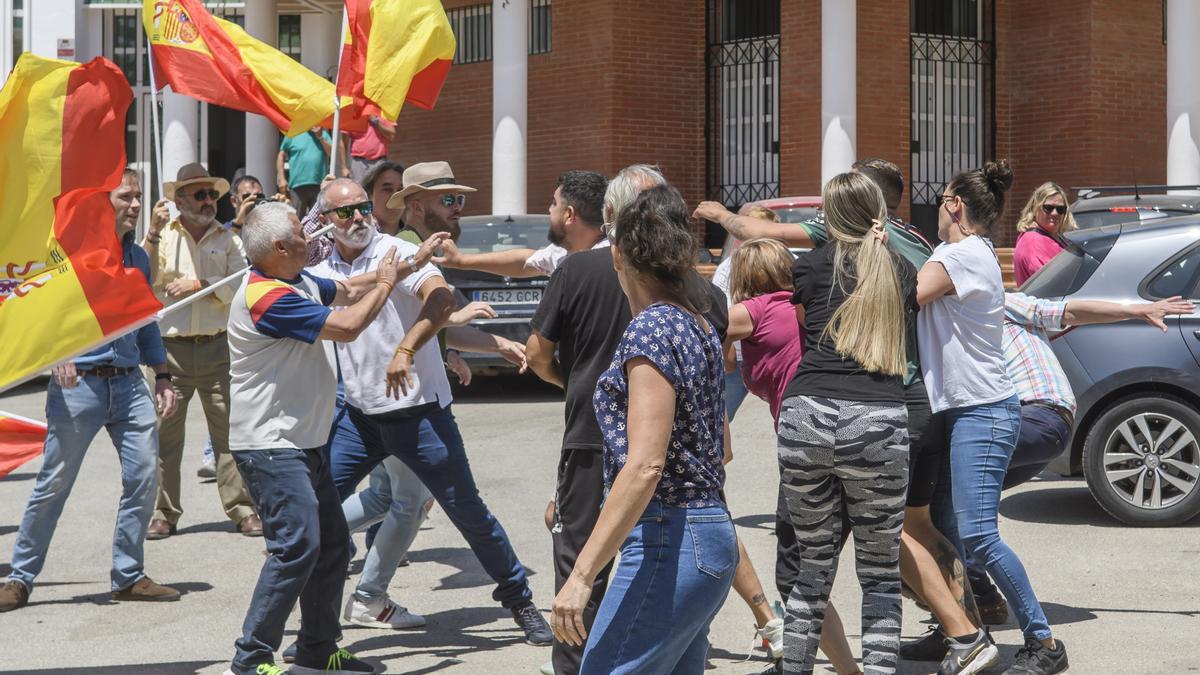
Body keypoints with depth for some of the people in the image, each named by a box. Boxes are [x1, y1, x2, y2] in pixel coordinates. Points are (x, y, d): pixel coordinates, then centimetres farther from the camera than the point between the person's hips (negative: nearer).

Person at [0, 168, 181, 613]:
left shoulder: (138, 258, 14)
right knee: (54, 483, -1)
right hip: (78, 381, -5)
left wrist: (163, 378, 15)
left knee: (144, 476, -2)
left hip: (129, 383, 5)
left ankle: (128, 577, 11)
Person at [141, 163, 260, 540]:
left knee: (229, 430, -1)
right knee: (164, 433, 0)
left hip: (217, 349, 0)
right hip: (170, 349, 0)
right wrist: (153, 233, -11)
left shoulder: (228, 239, 10)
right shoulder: (163, 236, 8)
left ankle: (242, 509, 5)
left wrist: (198, 284, -10)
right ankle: (163, 512, 8)